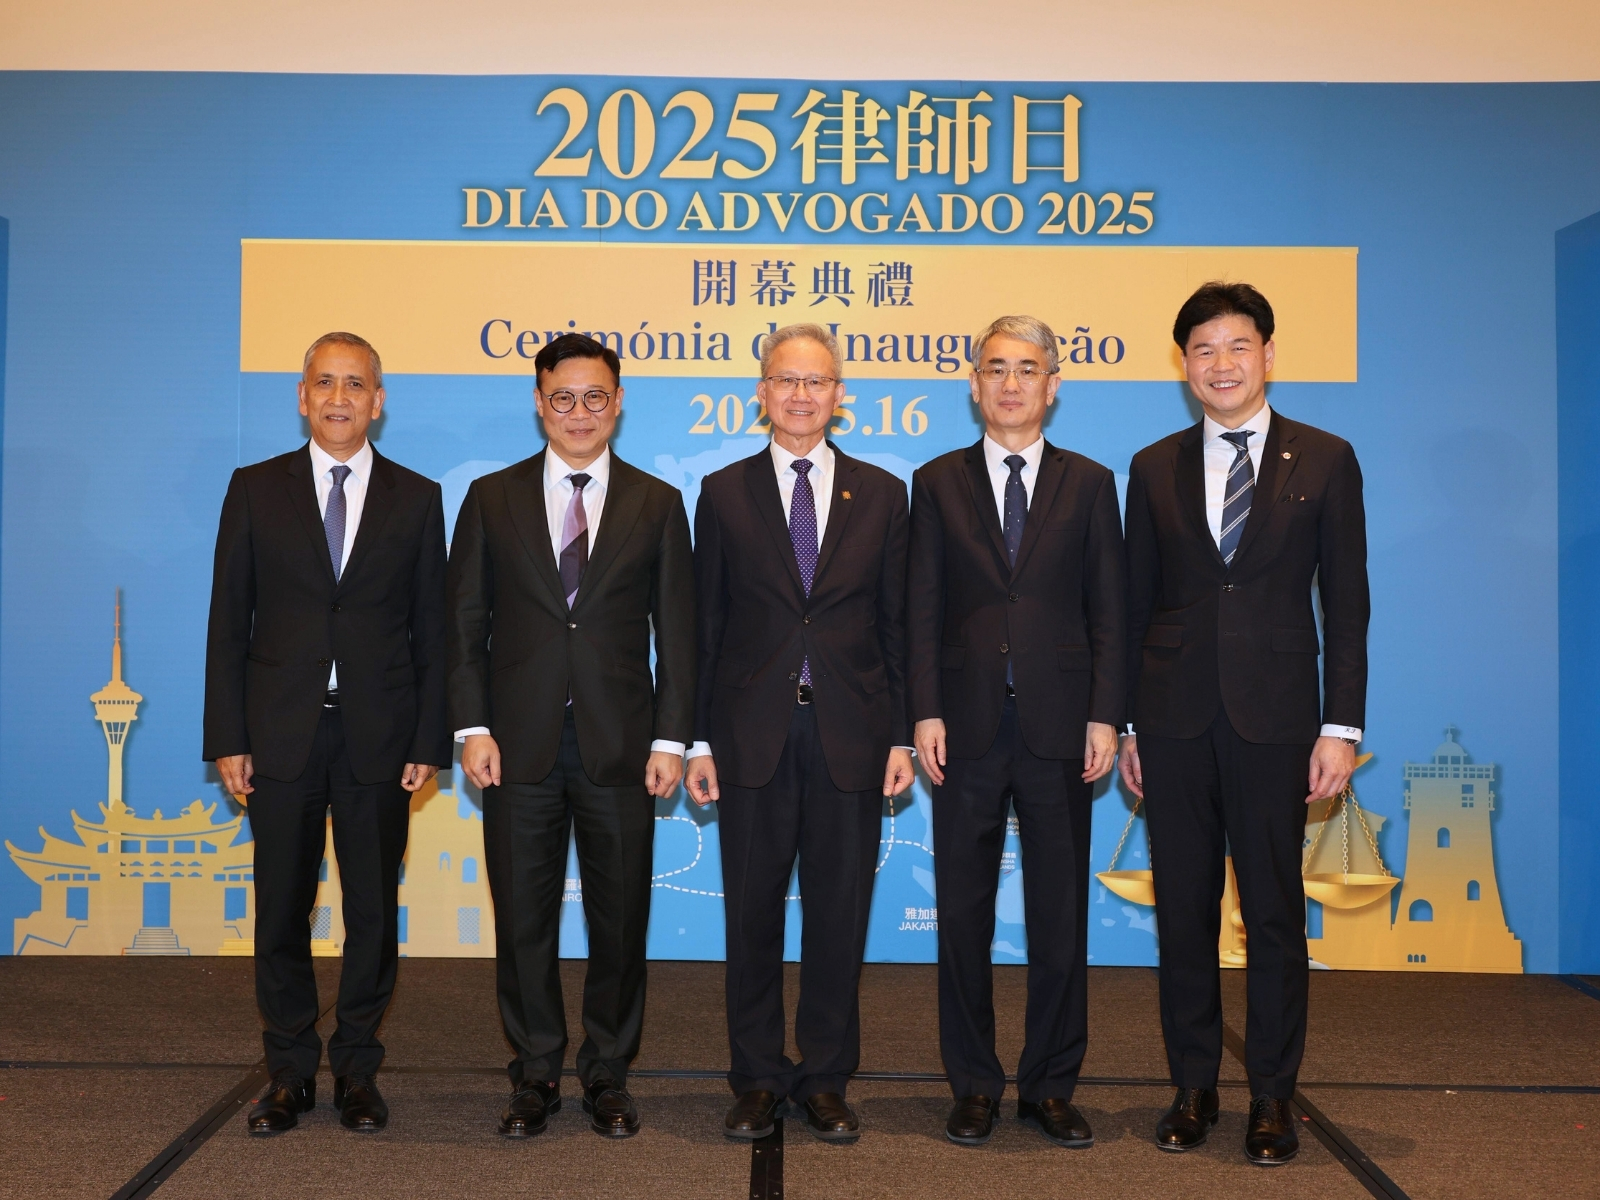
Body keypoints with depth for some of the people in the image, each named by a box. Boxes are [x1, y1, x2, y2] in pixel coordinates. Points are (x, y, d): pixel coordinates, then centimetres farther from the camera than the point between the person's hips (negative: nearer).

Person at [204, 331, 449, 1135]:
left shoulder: (416, 498, 6)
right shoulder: (256, 489, 6)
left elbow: (431, 631, 4)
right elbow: (228, 622, 4)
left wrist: (429, 742, -2)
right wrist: (226, 737, -3)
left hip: (379, 737, 0)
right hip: (281, 736, 0)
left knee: (373, 912, 7)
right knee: (281, 913, 7)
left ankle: (357, 1070, 22)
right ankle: (289, 1074, 22)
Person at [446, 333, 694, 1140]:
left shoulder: (657, 504, 6)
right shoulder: (492, 498, 6)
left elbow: (675, 631, 4)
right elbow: (464, 621, 5)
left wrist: (672, 738, -3)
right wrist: (473, 727, -4)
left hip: (620, 745, 0)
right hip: (520, 744, 0)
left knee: (620, 915, 7)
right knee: (523, 916, 7)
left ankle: (608, 1076, 22)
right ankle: (534, 1076, 23)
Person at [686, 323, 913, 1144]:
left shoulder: (881, 494, 7)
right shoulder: (724, 493, 6)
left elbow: (895, 623, 7)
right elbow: (705, 624, 5)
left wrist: (900, 735, 1)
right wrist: (699, 739, 0)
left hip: (850, 736, 0)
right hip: (752, 736, 0)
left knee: (839, 914, 7)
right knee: (752, 914, 7)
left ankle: (826, 1081, 21)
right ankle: (758, 1081, 21)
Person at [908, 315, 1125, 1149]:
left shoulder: (1089, 484, 7)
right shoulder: (938, 482, 7)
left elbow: (1107, 610, 4)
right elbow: (924, 609, 3)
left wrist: (1104, 717, -4)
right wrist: (926, 714, -6)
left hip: (1058, 727, 0)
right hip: (968, 727, 0)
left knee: (1060, 914, 6)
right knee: (964, 913, 6)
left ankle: (1051, 1087, 19)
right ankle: (974, 1086, 19)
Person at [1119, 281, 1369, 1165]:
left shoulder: (1324, 460, 3)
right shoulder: (1155, 468, 9)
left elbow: (1346, 603, 1)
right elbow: (1137, 604, 9)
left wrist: (1341, 727, -5)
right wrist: (1126, 724, 6)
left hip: (1275, 718, -2)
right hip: (1174, 720, 2)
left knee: (1275, 913, 4)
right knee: (1183, 911, 8)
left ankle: (1272, 1100, 17)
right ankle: (1192, 1089, 21)